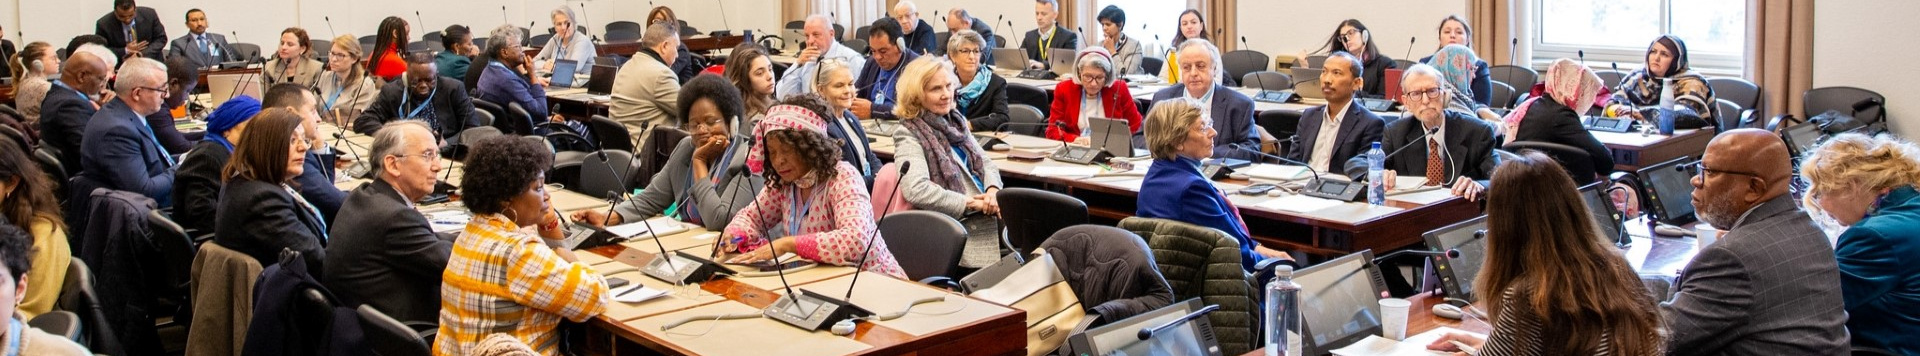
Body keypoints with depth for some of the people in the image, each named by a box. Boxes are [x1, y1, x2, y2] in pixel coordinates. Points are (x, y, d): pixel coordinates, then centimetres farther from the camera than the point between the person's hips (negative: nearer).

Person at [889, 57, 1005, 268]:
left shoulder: (955, 121, 18)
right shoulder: (909, 134, -5)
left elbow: (985, 162, 22)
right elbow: (916, 190, -20)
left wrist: (993, 189, -2)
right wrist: (970, 203, -18)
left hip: (987, 214, 7)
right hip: (958, 225, -7)